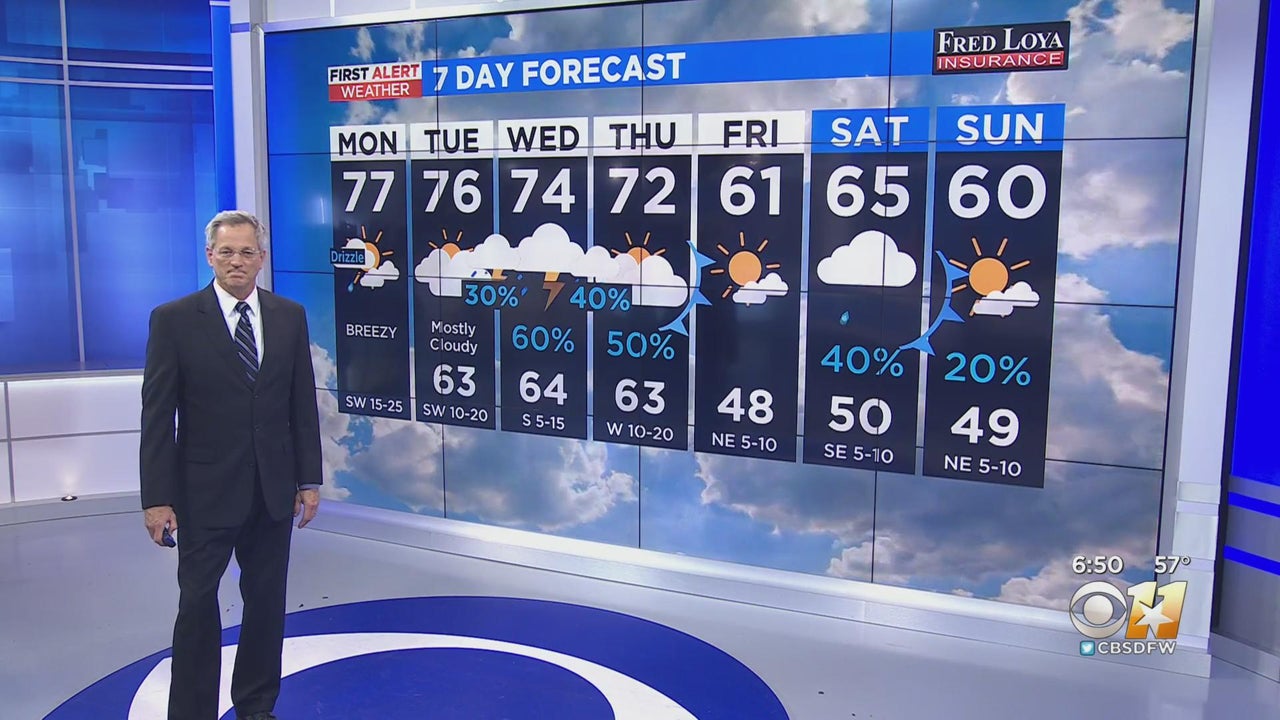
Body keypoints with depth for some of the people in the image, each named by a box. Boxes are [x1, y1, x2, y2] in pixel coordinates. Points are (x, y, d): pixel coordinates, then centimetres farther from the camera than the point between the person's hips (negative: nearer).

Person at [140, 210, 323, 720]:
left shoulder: (290, 316, 3)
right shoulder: (173, 319, -6)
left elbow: (303, 405, 6)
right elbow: (157, 415, -7)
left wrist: (309, 479, 4)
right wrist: (156, 498, -10)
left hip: (273, 489, 3)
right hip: (206, 491, -3)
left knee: (266, 601, 13)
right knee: (198, 604, 6)